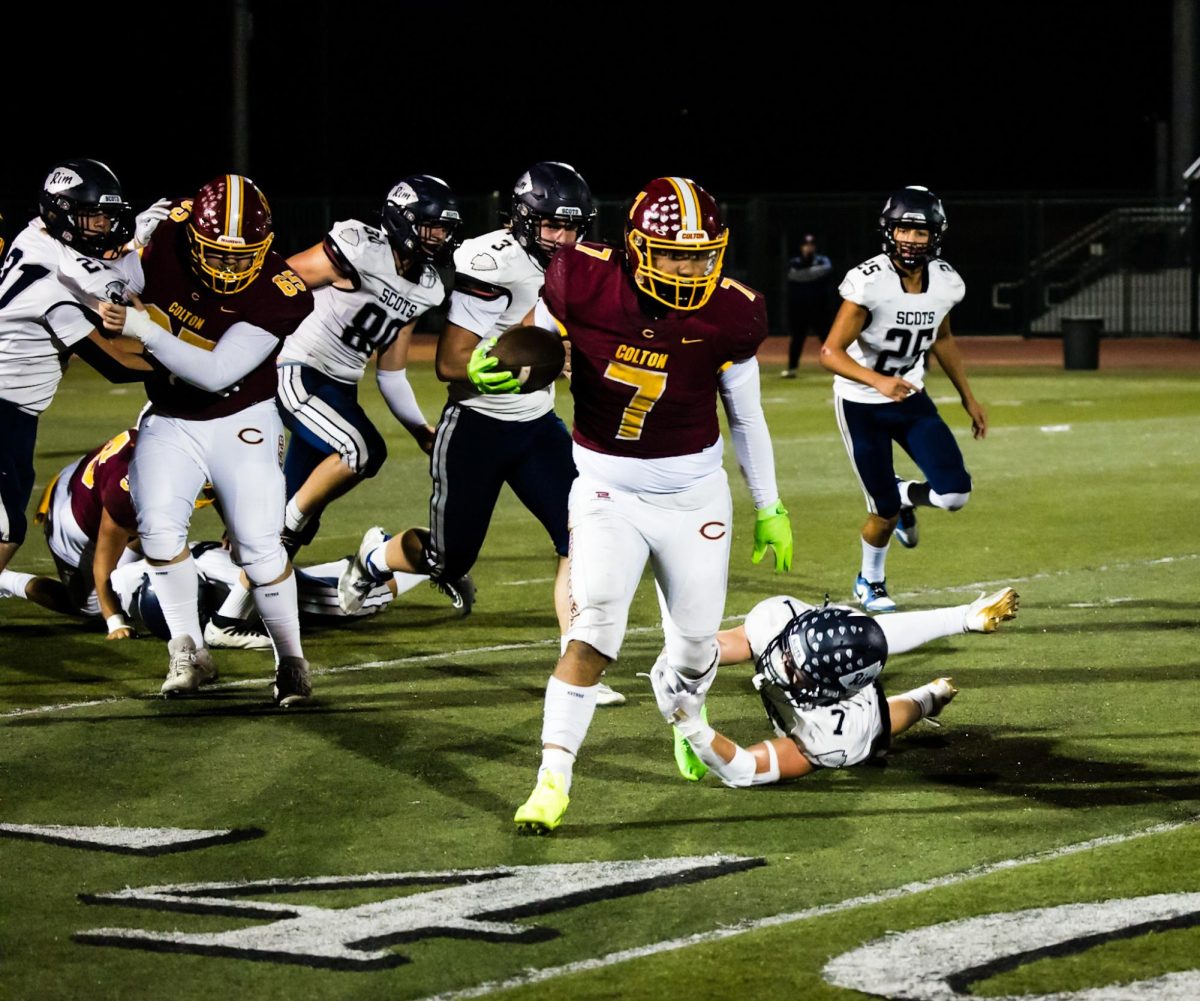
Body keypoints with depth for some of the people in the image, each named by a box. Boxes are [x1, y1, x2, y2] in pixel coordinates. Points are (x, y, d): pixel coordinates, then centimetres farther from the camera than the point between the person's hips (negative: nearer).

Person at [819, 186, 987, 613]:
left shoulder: (945, 282, -7)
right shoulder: (868, 282, -25)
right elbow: (831, 353, -25)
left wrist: (968, 397, 17)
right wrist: (878, 381, -41)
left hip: (911, 399, 5)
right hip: (861, 404, -5)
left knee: (954, 493, -10)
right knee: (885, 510, -1)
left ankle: (904, 496, 26)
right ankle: (870, 582, 30)